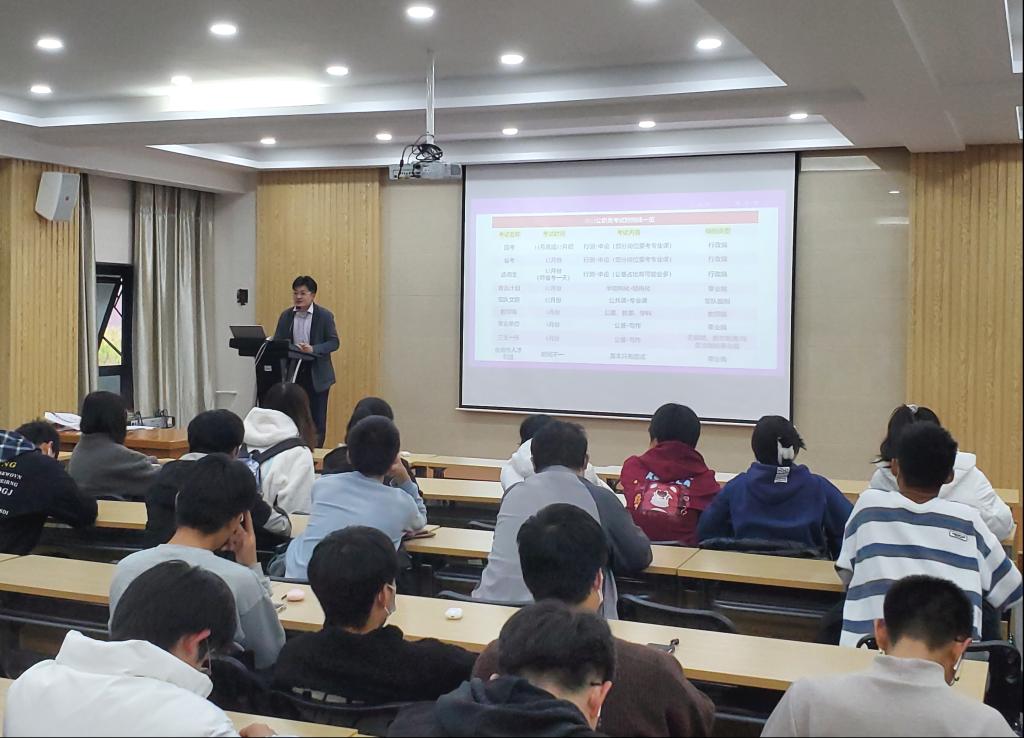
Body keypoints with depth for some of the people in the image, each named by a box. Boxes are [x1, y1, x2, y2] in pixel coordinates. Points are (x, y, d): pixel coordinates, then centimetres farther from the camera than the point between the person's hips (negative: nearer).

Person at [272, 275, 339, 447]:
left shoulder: (324, 315, -3)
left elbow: (334, 342, -7)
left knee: (317, 419, 1)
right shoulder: (286, 316, 7)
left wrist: (313, 349, -22)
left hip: (316, 374, -3)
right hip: (292, 372, 3)